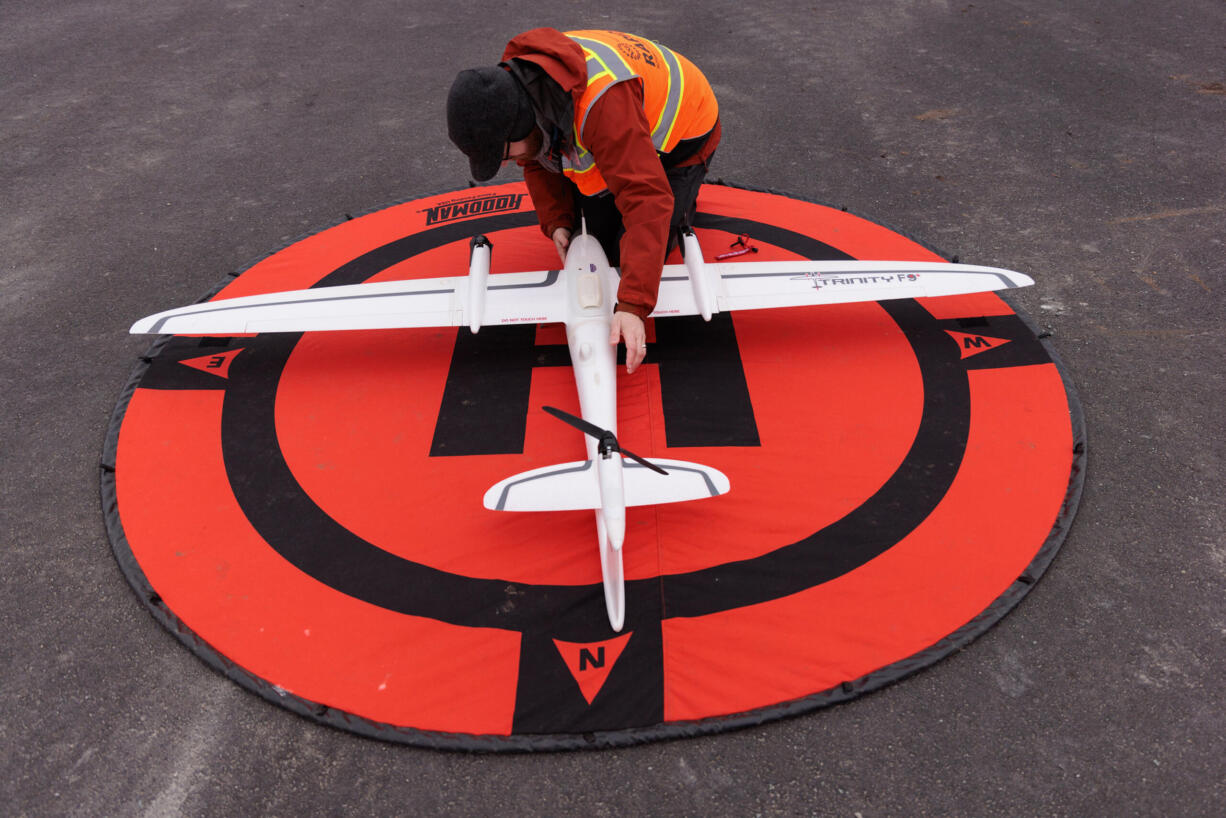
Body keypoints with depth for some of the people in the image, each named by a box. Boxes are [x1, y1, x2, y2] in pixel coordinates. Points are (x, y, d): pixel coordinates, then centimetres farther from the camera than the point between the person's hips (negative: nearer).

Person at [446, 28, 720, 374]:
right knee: (597, 244, 2)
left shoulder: (603, 103, -47)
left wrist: (633, 306, -57)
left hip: (677, 134, -6)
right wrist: (556, 221, -15)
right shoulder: (509, 86, -22)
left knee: (629, 252, -8)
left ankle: (683, 192, 18)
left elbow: (648, 203, -51)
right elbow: (538, 159, -1)